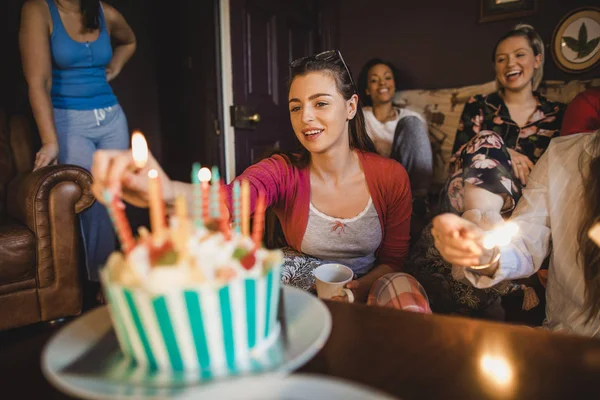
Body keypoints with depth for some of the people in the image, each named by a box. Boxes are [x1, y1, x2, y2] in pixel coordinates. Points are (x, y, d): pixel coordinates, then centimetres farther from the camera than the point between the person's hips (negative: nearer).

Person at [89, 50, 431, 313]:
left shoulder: (391, 176, -10)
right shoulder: (284, 172, -13)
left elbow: (393, 260, 0)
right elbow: (230, 199, -36)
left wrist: (356, 290, -21)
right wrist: (165, 191, -58)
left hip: (365, 290, 1)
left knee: (404, 289, -30)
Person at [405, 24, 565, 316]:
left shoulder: (557, 115, 18)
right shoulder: (479, 107, 17)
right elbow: (458, 158, 6)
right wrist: (505, 155, -13)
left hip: (530, 205, 1)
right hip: (474, 191, 0)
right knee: (488, 140, -32)